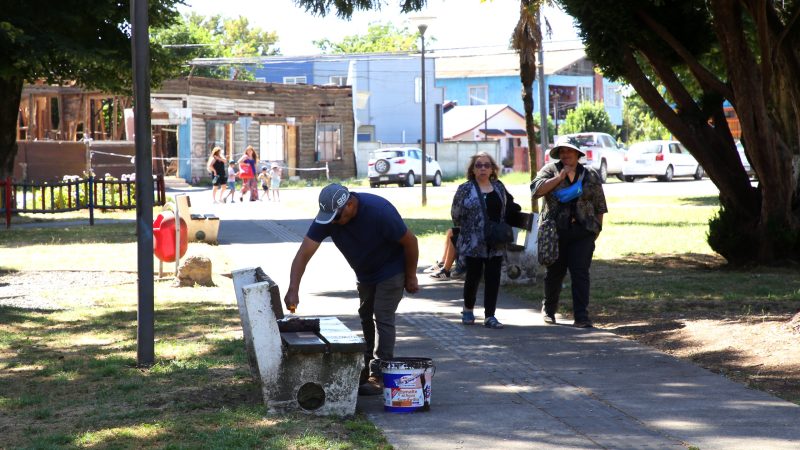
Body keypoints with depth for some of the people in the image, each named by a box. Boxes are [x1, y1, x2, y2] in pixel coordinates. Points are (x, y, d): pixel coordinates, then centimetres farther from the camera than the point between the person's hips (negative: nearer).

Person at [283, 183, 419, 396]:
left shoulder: (379, 211, -36)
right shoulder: (326, 218, -23)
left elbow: (410, 241, -23)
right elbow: (304, 253, -26)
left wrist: (411, 277, -15)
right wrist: (293, 290, -38)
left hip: (390, 270, -6)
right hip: (364, 273, 6)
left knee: (382, 318, -12)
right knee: (366, 317, 14)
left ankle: (379, 376, -11)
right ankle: (368, 369, 28)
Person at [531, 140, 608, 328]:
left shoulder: (591, 175, 9)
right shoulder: (550, 170, 4)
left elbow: (600, 205, 14)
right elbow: (536, 189, -12)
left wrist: (598, 227, 10)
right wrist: (560, 177, -15)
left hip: (583, 233, 0)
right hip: (556, 231, 0)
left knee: (580, 273, -6)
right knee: (555, 272, 11)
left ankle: (581, 317, -6)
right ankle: (549, 309, 32)